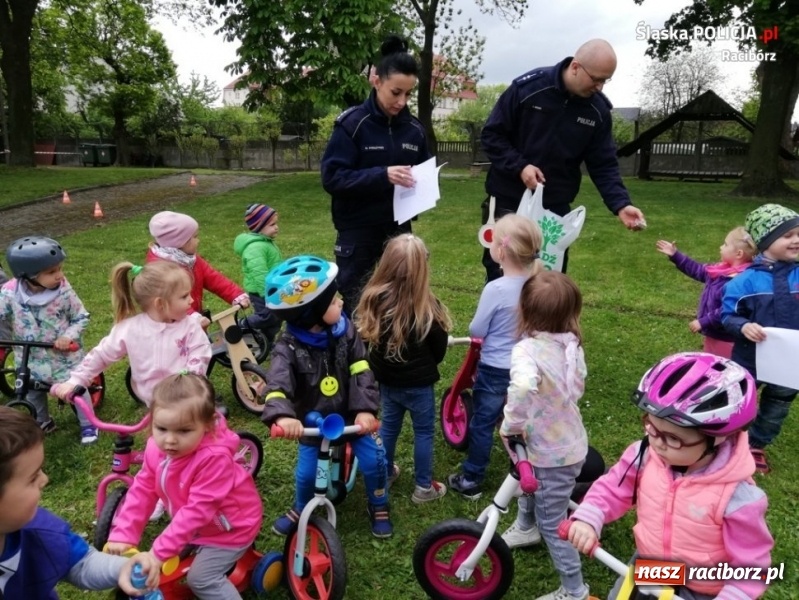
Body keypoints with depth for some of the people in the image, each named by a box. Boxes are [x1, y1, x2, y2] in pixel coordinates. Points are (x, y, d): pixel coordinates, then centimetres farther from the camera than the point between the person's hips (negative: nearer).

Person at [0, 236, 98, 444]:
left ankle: (88, 425, 28)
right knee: (31, 393, 21)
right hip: (29, 358, 3)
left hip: (63, 354, -2)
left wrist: (69, 336, -23)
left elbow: (82, 317, -9)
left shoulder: (64, 291, -19)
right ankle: (43, 423, 46)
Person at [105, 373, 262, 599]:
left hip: (231, 525, -7)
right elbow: (142, 490, -10)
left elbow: (197, 510, -38)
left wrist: (158, 553, -38)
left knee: (201, 579, -4)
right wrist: (123, 534, -18)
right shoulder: (156, 448, -18)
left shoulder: (214, 458, -40)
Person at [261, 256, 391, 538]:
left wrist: (366, 408, -27)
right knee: (307, 472, 7)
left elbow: (361, 371, -15)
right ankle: (300, 509, 42)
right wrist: (282, 415, -55)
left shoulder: (345, 329, -14)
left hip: (352, 414, 2)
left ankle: (378, 507, 28)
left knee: (374, 461, -1)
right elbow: (277, 385, -34)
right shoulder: (289, 348, -22)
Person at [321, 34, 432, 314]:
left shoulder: (414, 128, 5)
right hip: (358, 234, -4)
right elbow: (332, 177, -15)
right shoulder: (352, 124, -9)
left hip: (398, 230, 4)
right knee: (356, 306, 7)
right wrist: (382, 175, -26)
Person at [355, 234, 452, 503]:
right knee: (423, 431, 13)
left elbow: (367, 336, 1)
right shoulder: (425, 307, -24)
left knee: (388, 425, 23)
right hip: (418, 382, -4)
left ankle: (385, 473, 41)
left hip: (386, 379, 5)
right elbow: (439, 347, -10)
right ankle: (423, 486, 24)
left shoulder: (373, 299, -13)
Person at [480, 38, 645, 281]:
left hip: (556, 207, 3)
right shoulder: (527, 88, -14)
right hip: (508, 200, -3)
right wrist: (519, 166, -21)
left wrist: (621, 204, -15)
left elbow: (603, 165, 0)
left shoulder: (598, 110, -3)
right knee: (500, 273, 7)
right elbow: (491, 135, -8)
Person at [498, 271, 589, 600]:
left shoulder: (527, 349, -30)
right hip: (571, 442, 9)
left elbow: (523, 386, -51)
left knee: (551, 523, 11)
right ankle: (525, 528, 59)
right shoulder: (572, 345, -5)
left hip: (554, 454, -8)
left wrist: (510, 425, -34)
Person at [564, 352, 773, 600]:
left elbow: (750, 566, -20)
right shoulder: (645, 456, -20)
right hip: (647, 568, 4)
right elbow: (611, 489, -7)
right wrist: (587, 519, -23)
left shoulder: (738, 497, -31)